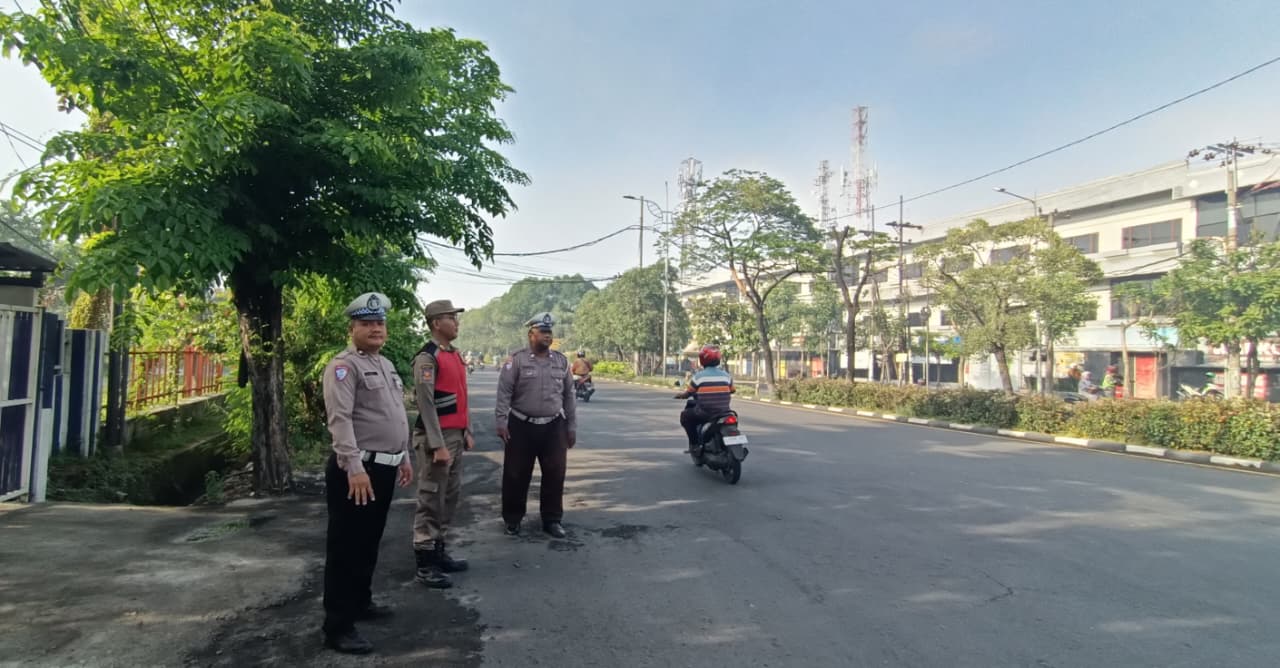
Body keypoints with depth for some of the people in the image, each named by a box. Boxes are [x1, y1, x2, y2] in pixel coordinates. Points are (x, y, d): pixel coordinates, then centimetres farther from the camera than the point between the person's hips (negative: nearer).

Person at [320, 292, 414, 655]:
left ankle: (360, 602, 37)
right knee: (346, 547, -1)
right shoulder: (344, 366, -13)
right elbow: (340, 420, -23)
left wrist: (404, 457, 22)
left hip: (385, 467, 9)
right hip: (356, 469, -9)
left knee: (369, 542, 21)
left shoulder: (385, 365, 16)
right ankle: (338, 626, 8)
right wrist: (354, 467, -30)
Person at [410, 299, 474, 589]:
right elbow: (426, 404, -19)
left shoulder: (456, 355, 13)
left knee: (451, 497, 15)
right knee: (431, 501, -2)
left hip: (456, 435, 9)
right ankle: (424, 565, 7)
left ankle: (438, 551, 27)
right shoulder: (427, 357, -14)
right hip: (437, 437, -9)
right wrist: (438, 445, -21)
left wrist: (466, 432, 17)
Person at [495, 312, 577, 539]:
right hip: (521, 426, -3)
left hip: (554, 427, 3)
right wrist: (501, 422, -13)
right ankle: (512, 519, 23)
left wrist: (571, 427, 10)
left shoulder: (561, 361, 7)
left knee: (555, 475, 6)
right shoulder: (516, 360, -5)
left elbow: (569, 396, 11)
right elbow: (503, 393, -7)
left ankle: (552, 520, 21)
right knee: (516, 475, 6)